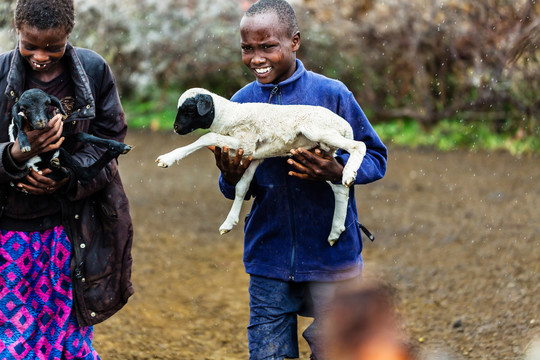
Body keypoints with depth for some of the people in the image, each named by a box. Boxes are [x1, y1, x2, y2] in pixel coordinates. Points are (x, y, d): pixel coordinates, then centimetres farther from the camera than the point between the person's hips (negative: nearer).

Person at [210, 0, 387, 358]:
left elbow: (376, 157, -1)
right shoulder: (240, 103, 2)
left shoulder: (331, 94, -7)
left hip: (330, 260, -2)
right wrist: (231, 179, -14)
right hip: (269, 262, 3)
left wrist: (337, 171, -20)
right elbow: (237, 192, 10)